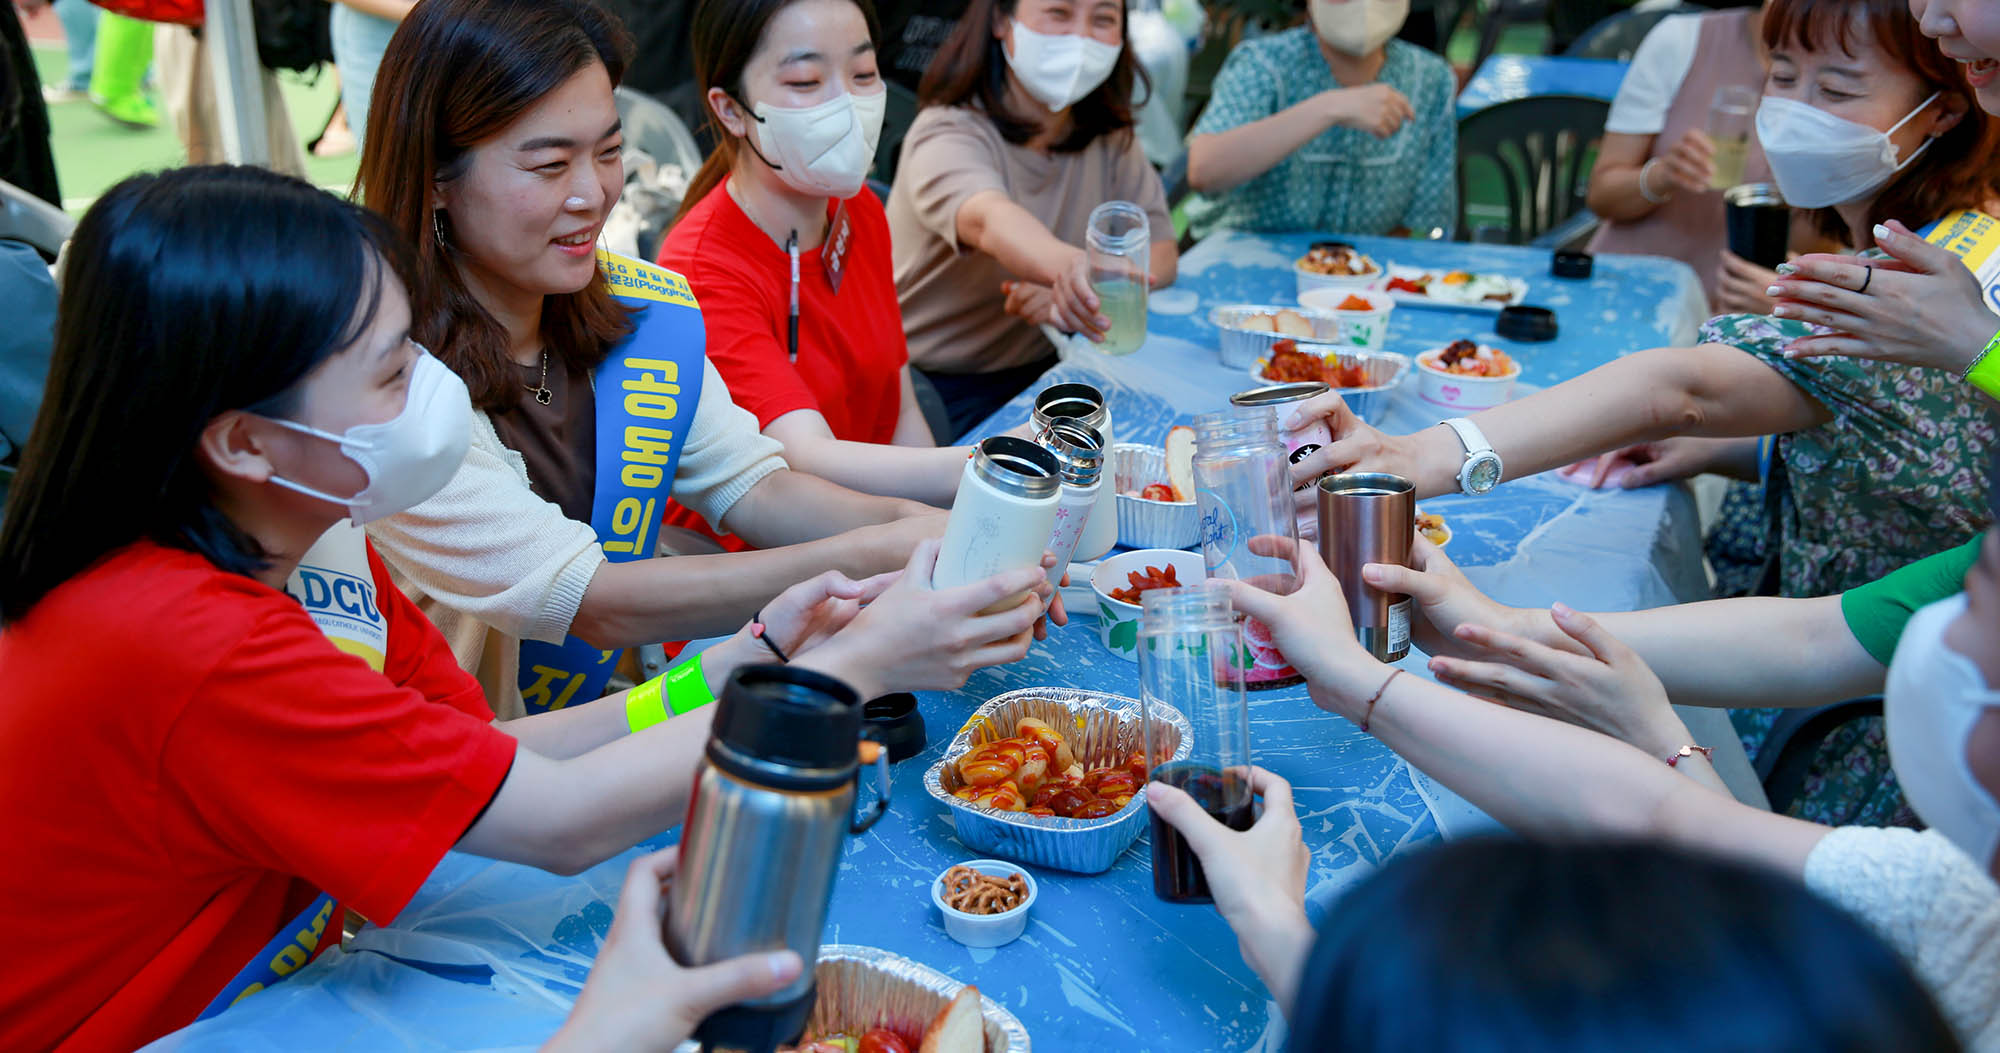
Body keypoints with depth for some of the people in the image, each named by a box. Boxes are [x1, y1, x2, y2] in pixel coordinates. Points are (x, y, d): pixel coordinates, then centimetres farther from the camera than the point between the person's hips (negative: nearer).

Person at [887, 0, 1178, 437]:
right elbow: (989, 219, -40)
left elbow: (1161, 253, -3)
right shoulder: (948, 134, -18)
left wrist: (1071, 292, -24)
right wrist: (1070, 265, -62)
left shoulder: (1109, 136, 3)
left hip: (1039, 372, 6)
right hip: (934, 388, -6)